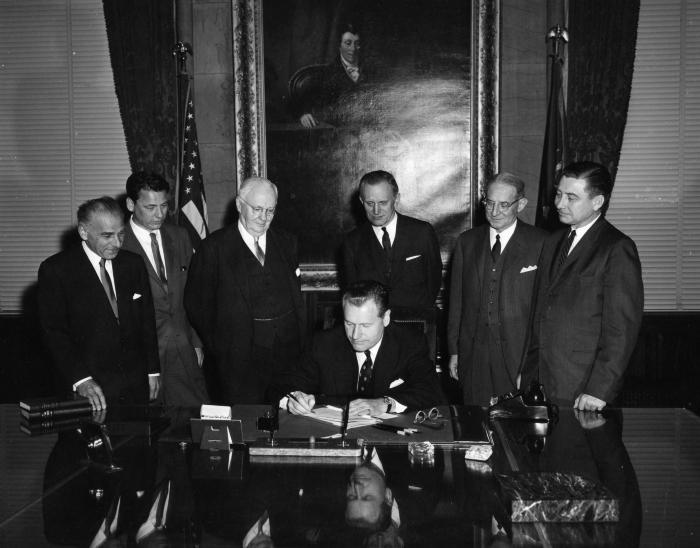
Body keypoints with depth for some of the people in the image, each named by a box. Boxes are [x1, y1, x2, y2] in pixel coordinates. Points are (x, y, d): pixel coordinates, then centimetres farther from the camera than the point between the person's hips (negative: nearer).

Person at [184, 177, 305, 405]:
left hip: (288, 352, 4)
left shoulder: (286, 243, 13)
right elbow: (197, 303, 1)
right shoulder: (214, 247, -1)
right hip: (239, 359, -3)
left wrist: (300, 339, 7)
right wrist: (218, 346, -1)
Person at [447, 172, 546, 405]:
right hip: (473, 355, 3)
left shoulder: (541, 244, -3)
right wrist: (454, 351, 9)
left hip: (520, 354, -3)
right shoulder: (467, 241, 9)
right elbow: (456, 298, 11)